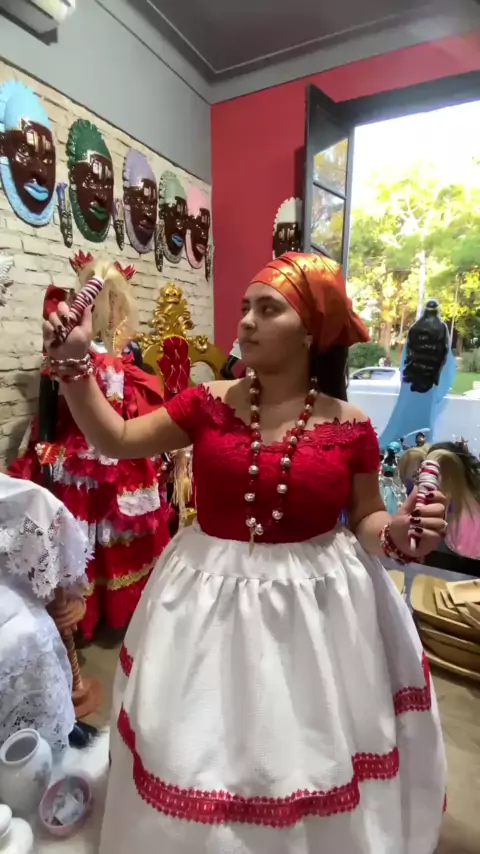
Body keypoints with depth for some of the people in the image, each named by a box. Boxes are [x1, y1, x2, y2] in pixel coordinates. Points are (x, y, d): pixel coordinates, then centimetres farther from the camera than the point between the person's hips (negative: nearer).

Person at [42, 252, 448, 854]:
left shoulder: (350, 427, -9)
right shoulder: (209, 403, -6)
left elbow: (365, 519, 2)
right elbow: (117, 441, -3)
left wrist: (400, 534, -18)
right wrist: (73, 366, -10)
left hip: (314, 604, -1)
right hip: (213, 596, 2)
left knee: (304, 751, 20)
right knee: (203, 750, 22)